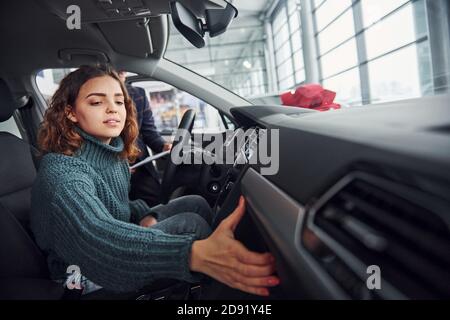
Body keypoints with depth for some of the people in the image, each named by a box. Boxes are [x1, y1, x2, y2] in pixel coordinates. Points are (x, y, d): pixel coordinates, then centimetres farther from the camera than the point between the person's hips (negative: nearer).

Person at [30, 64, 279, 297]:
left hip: (119, 244, 8)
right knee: (190, 224, -23)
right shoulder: (61, 171, -27)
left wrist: (146, 216, -11)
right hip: (88, 276, -7)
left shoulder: (113, 153, -3)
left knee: (195, 204, -2)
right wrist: (194, 253, -60)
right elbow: (96, 235, -45)